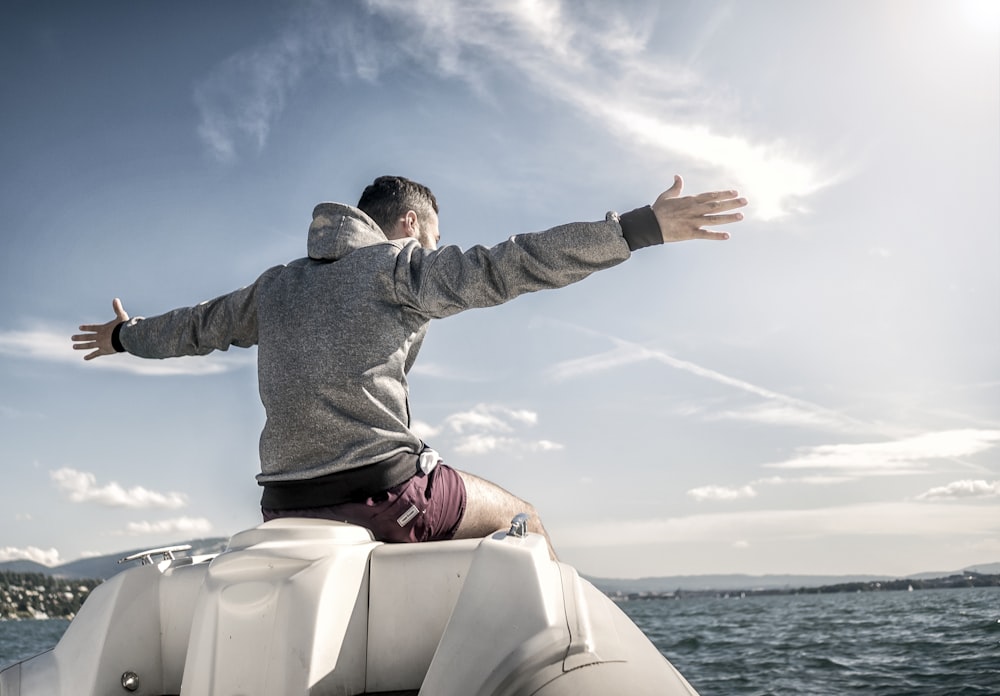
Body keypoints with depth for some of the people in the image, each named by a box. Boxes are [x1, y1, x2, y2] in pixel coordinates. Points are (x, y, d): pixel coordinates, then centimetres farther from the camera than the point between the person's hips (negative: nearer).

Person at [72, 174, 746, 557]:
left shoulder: (276, 284, 19)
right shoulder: (399, 264, 0)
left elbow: (199, 325, 31)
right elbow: (507, 265, -13)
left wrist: (125, 336, 52)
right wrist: (641, 226, -16)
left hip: (288, 503, 7)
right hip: (386, 489, -6)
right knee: (525, 525, 13)